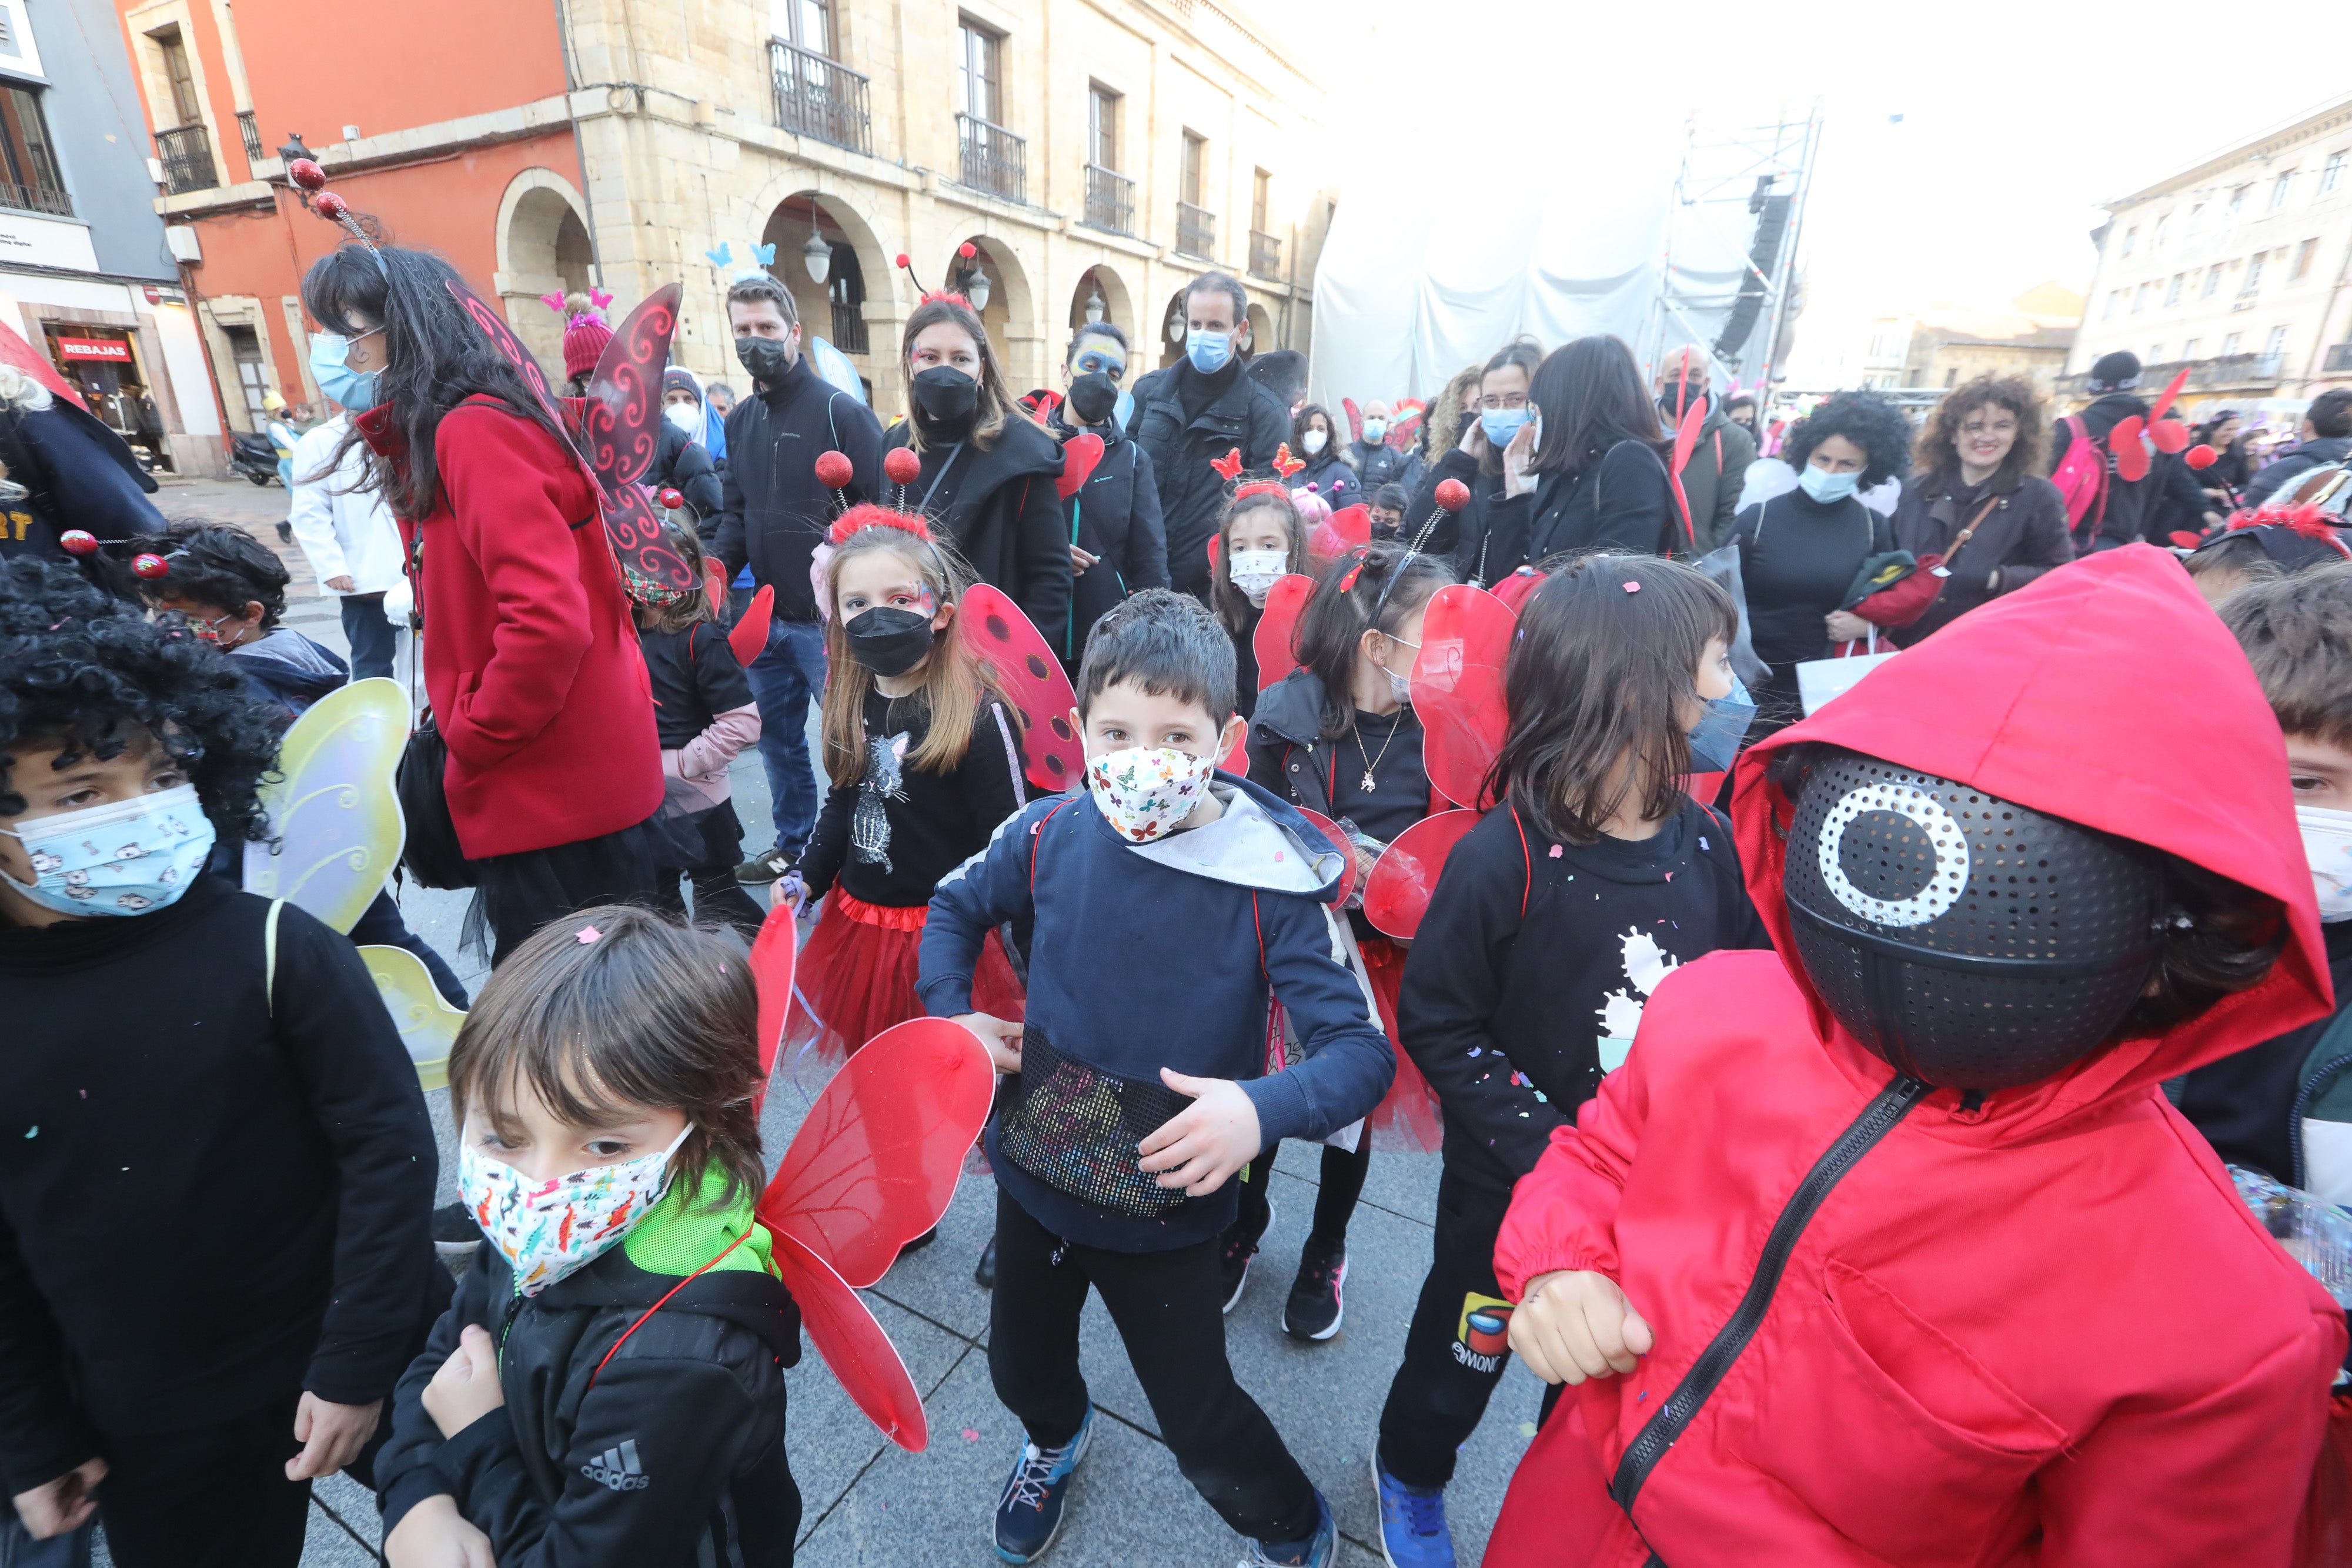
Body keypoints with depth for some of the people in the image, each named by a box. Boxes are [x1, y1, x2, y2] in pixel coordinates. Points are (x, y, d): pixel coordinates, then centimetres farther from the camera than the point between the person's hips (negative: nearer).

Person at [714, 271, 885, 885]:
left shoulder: (839, 410, -9)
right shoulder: (741, 420, 12)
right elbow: (735, 515, 15)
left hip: (829, 617, -7)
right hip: (766, 616, 7)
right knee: (778, 737, 18)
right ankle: (791, 844, 35)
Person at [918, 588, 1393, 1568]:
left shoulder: (1270, 880, -24)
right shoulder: (1049, 835, -14)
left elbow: (1362, 1051, -25)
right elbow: (956, 905, 6)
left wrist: (1262, 1108, -43)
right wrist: (949, 1015, -9)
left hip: (1164, 1206, -4)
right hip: (1032, 1173, 4)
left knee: (1199, 1422, 13)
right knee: (1021, 1366, 29)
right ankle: (1057, 1437, 67)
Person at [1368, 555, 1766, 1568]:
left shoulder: (1705, 843, -9)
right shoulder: (1503, 860, -25)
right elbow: (1439, 1028, -19)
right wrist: (1546, 1151, -22)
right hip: (1512, 1187, -4)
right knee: (1468, 1347, 20)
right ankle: (1410, 1478, 53)